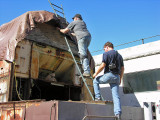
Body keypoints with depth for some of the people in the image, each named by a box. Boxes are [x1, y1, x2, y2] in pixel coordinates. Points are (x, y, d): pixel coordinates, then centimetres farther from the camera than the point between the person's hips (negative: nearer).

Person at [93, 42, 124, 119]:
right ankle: (118, 113, -7)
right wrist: (120, 79, 25)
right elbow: (122, 69, 19)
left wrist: (96, 73, 2)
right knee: (116, 96, 2)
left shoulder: (106, 54, -1)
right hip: (116, 77, 6)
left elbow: (103, 65, -11)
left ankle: (98, 97, 10)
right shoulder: (119, 55, 20)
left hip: (108, 74, -6)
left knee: (95, 81, 20)